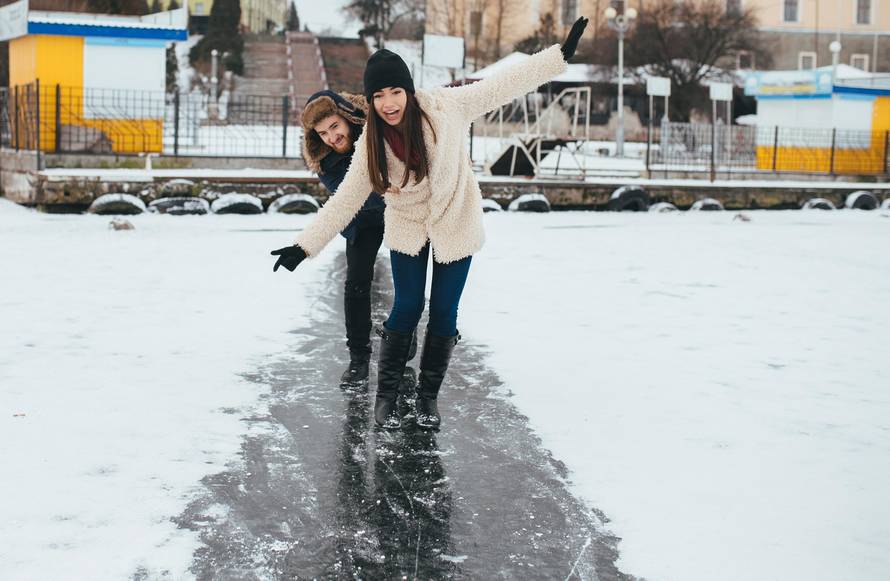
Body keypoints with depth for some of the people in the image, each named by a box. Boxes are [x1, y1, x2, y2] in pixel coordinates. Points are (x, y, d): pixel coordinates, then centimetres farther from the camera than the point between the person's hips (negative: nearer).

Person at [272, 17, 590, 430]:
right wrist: (304, 246, -14)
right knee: (407, 307, 0)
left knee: (444, 311, 5)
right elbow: (344, 201, -10)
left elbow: (505, 85, -16)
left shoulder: (446, 108, -21)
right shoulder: (371, 144, -16)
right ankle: (386, 394, 15)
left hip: (456, 225, 0)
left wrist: (561, 53, -17)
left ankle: (428, 396, 21)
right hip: (408, 229, 0)